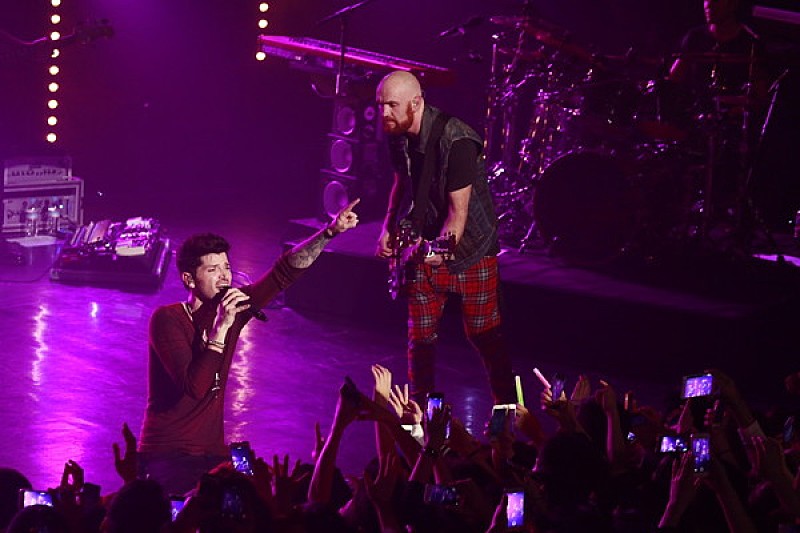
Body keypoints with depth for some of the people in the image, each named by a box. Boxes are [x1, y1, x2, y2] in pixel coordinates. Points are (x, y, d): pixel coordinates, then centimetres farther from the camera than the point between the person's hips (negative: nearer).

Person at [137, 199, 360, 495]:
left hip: (212, 454, 5)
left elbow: (284, 272, 8)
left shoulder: (231, 307, 4)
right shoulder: (167, 319, -13)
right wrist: (220, 327, -26)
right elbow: (194, 387, -25)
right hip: (164, 457, -5)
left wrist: (330, 232, -1)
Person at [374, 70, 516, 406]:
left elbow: (459, 210, -27)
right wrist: (388, 229, 5)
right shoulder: (398, 135, -2)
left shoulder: (455, 141, -26)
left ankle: (507, 411, 15)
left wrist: (441, 249, -40)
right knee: (420, 334, 8)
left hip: (469, 247, -6)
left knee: (483, 334, 1)